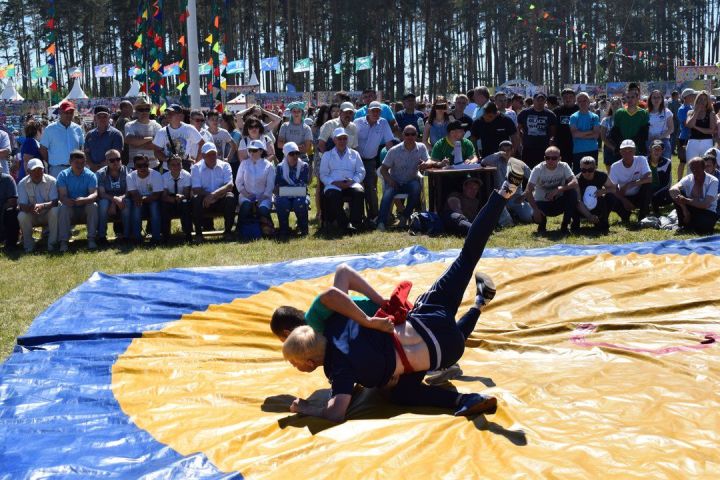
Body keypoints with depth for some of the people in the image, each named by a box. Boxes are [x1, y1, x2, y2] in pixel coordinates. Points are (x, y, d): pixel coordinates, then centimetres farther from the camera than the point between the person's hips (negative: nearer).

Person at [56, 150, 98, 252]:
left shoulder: (90, 175, -5)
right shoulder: (63, 175, -5)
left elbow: (94, 194, -19)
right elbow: (62, 196, -16)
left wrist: (84, 200, -42)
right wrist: (67, 201, -41)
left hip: (85, 209, 0)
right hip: (70, 210, 0)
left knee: (93, 206, -29)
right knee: (63, 208, -31)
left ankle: (91, 239, -27)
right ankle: (63, 241, -34)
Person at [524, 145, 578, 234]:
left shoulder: (564, 166, -11)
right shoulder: (538, 169, -16)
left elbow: (575, 182, -24)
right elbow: (528, 191, -20)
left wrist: (559, 189, -38)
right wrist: (536, 209, -31)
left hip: (559, 203, 2)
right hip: (542, 203, -2)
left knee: (572, 192, -26)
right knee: (536, 216, -34)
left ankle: (565, 226, -12)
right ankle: (542, 224, 7)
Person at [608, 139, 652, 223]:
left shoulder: (641, 160, -14)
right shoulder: (615, 167, -10)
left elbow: (649, 178, -28)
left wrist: (629, 185, -33)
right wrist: (624, 201, -30)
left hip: (639, 197, 0)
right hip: (624, 198, 0)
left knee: (648, 185, -30)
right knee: (611, 200, -31)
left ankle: (642, 218, -15)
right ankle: (625, 215, 3)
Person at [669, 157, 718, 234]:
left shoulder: (713, 181, -16)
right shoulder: (688, 178, -8)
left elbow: (705, 204, -25)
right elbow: (673, 189, -27)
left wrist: (686, 201, -36)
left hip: (707, 212, -4)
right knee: (676, 193, -20)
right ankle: (684, 225, -8)